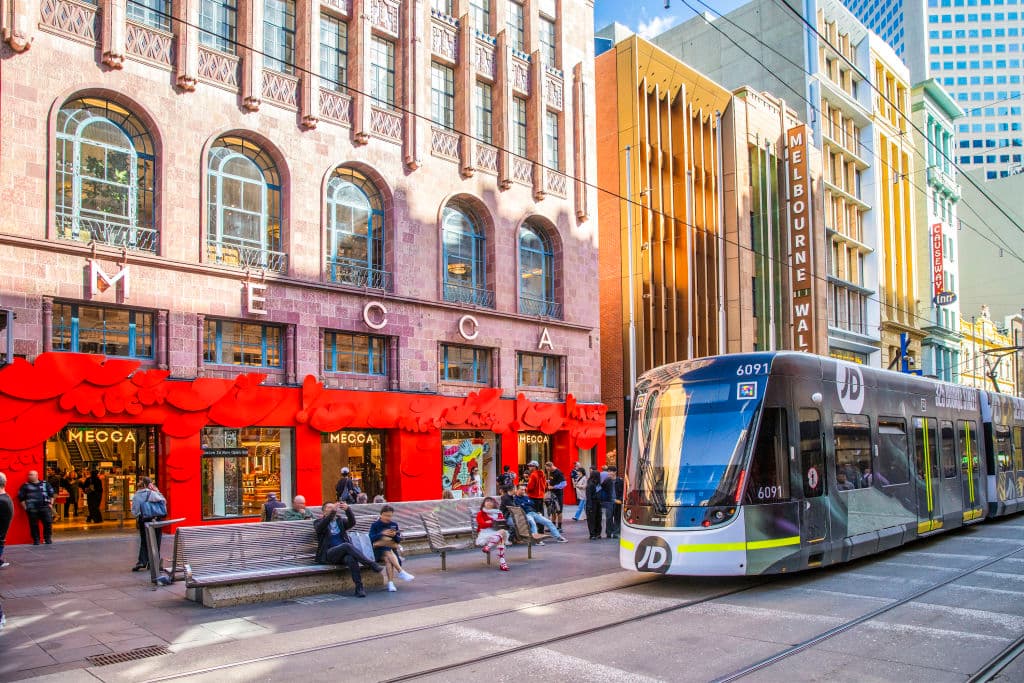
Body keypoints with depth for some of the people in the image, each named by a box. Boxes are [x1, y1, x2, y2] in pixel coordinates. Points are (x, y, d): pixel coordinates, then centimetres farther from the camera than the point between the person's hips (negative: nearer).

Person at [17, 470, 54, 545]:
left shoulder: (45, 484, 12)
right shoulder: (25, 486, 9)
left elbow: (51, 494, 15)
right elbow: (21, 497, 8)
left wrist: (51, 504, 6)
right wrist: (25, 507, 0)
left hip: (45, 507, 0)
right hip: (32, 509, 0)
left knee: (48, 523, -5)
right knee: (34, 525, -1)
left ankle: (48, 538, 8)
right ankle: (36, 540, 10)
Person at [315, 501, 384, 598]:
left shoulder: (341, 522, 22)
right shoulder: (320, 522, 15)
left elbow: (352, 522, 0)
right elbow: (321, 527, -12)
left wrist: (347, 509, -20)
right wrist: (332, 511, -25)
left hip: (343, 553, 3)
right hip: (328, 555, -3)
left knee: (351, 558, -34)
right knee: (347, 545, -33)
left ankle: (359, 588, -40)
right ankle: (372, 564, -35)